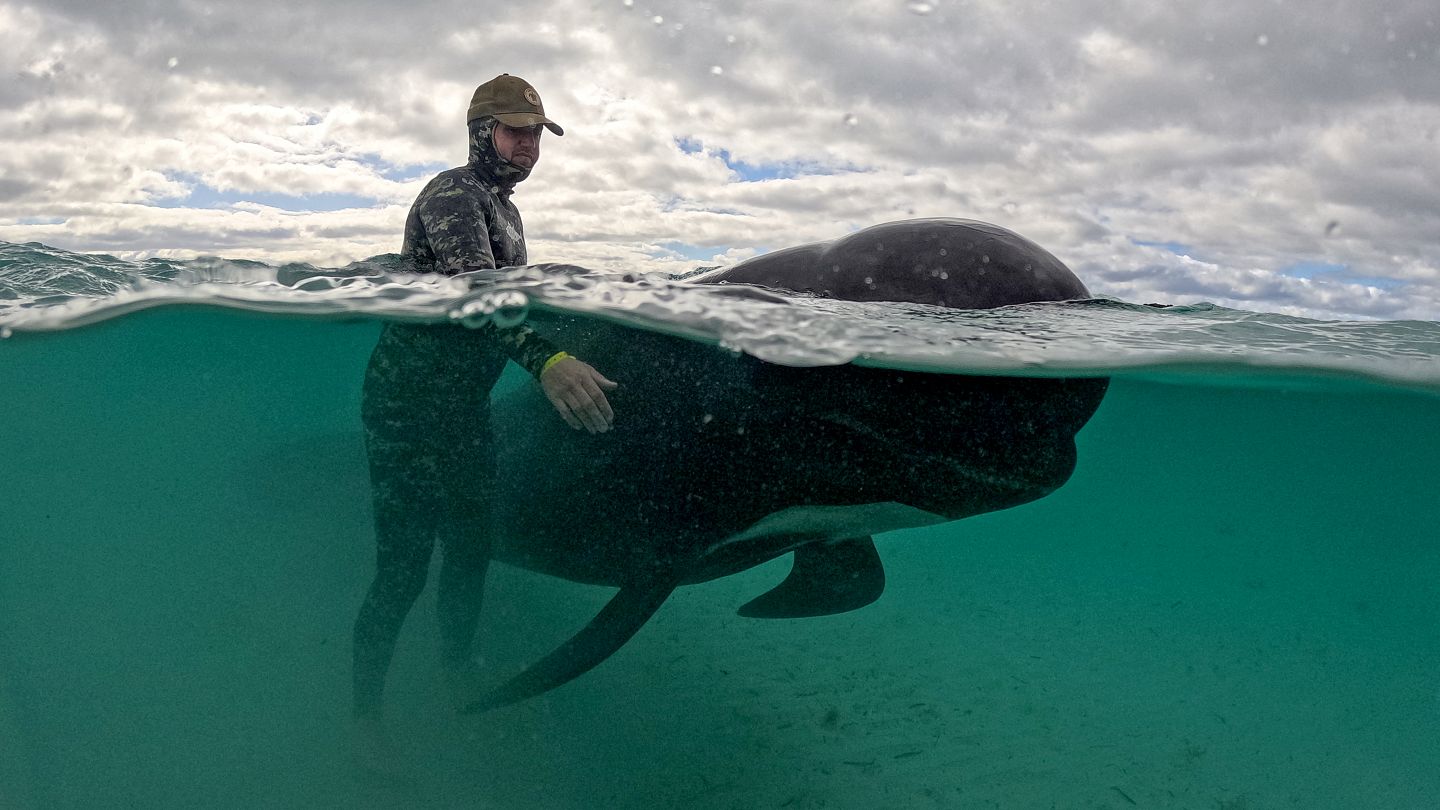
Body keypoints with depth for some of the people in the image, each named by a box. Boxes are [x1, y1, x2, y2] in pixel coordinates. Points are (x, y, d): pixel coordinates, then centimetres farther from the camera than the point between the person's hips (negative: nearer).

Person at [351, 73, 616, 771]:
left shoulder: (503, 207, 15)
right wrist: (546, 359, -48)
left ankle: (456, 673, 34)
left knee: (471, 549, 13)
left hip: (466, 404, 8)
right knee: (405, 564, -6)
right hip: (408, 402, -8)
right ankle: (365, 709, 11)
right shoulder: (453, 194, -15)